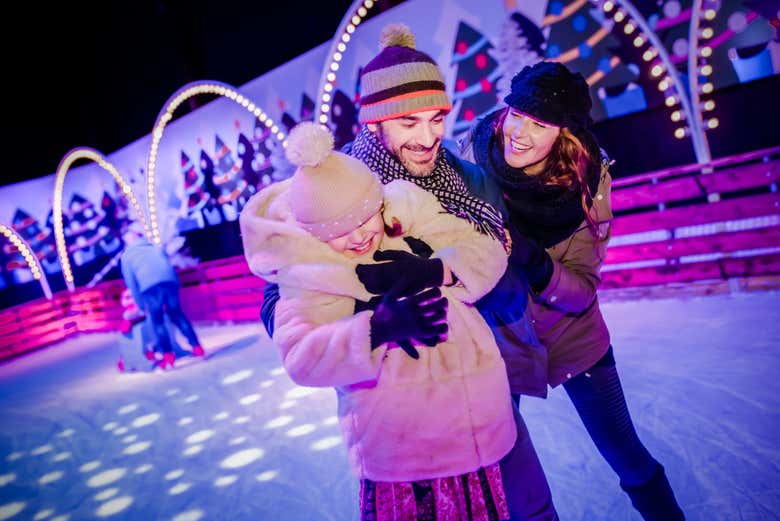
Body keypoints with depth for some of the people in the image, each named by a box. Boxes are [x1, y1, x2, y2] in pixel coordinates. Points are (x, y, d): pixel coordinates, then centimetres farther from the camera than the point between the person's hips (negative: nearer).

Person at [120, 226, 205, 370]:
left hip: (149, 286, -3)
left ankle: (169, 356, -4)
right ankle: (197, 347, 11)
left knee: (157, 321, 4)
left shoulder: (126, 256, 23)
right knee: (178, 315, 14)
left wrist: (141, 305, 19)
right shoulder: (155, 247, 34)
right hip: (170, 280, 3)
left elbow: (131, 282, 18)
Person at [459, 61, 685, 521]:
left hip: (574, 339, 1)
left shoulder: (587, 179, -18)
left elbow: (583, 290, -17)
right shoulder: (472, 159, -21)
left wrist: (536, 264, -36)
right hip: (498, 343, 0)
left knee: (628, 458, 16)